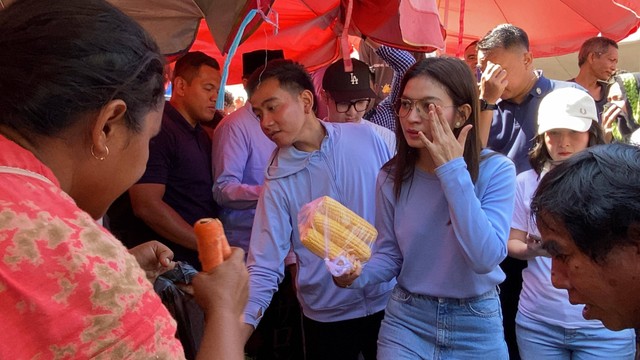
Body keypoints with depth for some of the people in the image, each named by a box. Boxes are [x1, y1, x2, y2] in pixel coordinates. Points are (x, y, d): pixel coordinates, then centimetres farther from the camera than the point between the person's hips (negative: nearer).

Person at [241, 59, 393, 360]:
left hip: (388, 299, 1)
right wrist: (242, 325, -26)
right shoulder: (278, 181, -11)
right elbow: (264, 268, -13)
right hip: (326, 315, -1)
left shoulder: (368, 139, -9)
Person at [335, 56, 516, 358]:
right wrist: (357, 273, -21)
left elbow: (486, 258, -27)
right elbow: (389, 255, 0)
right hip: (406, 318, 2)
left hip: (476, 322, -1)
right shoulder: (392, 176, -6)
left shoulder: (495, 170, -17)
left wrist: (453, 170, -28)